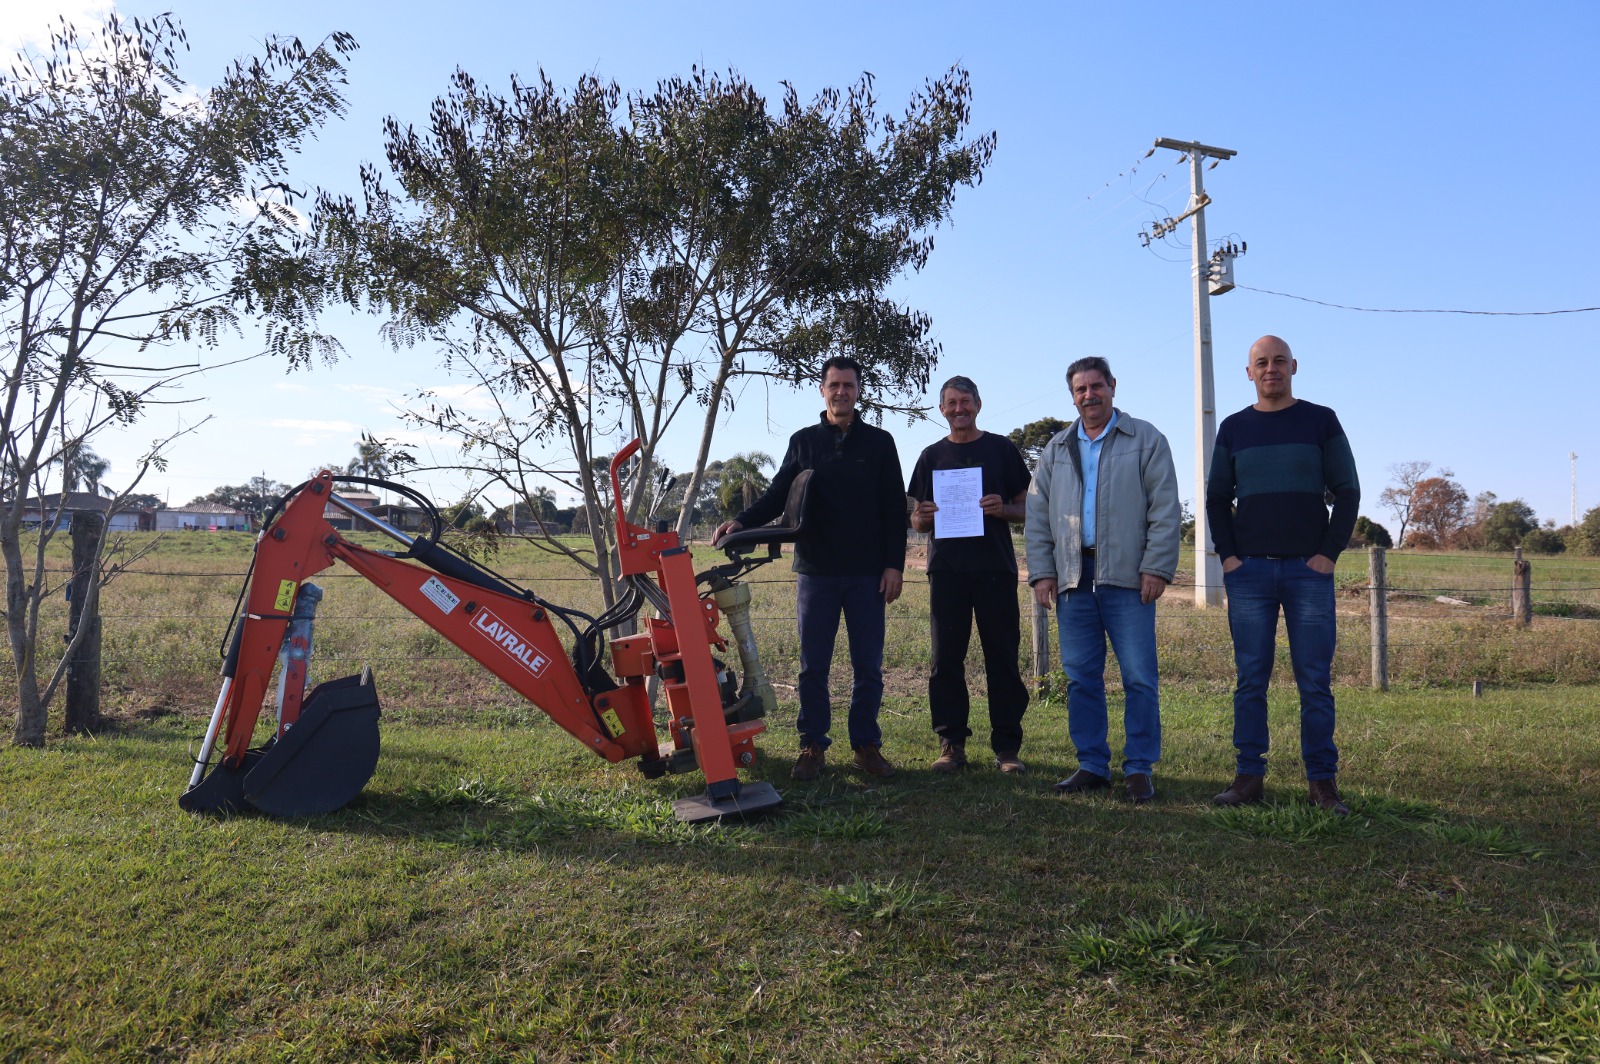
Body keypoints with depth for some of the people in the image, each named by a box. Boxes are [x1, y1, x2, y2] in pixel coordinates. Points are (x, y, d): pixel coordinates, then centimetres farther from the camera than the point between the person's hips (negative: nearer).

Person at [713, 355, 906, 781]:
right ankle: (813, 746, 14)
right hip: (816, 571, 1)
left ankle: (866, 745, 16)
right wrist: (741, 521, -13)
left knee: (868, 665, 4)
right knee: (813, 665, 4)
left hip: (867, 574, -1)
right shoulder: (803, 442, 10)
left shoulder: (879, 442, 7)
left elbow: (895, 508, 4)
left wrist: (894, 565, -4)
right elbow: (778, 495, 6)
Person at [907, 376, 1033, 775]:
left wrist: (1002, 509, -13)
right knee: (946, 659, 2)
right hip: (946, 570, 2)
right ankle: (951, 744, 9)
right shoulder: (932, 456, 15)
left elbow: (1027, 509, 8)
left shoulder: (1001, 449, 9)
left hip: (995, 568, -2)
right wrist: (924, 517, -8)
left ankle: (1007, 746, 8)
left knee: (1003, 658, 0)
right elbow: (916, 521, 15)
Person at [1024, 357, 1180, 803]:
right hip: (1073, 580, 4)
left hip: (1128, 579, -3)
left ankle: (1139, 769, 9)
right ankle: (1092, 766, 16)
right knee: (1081, 678, 6)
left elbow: (1165, 509, 0)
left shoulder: (1145, 439, 6)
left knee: (1139, 678, -2)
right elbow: (1038, 515, 14)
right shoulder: (1056, 449, 17)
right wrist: (1042, 572, 5)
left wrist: (1157, 567, -9)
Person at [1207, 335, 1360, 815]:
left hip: (1309, 569, -1)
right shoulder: (1233, 428, 12)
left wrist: (1329, 552, -5)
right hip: (1249, 571, 1)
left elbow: (1347, 491, 5)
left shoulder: (1321, 421, 8)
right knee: (1250, 679, 2)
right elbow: (1217, 499, 13)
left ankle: (1322, 781, 7)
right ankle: (1250, 775, 7)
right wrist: (1227, 555, 0)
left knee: (1315, 681, 0)